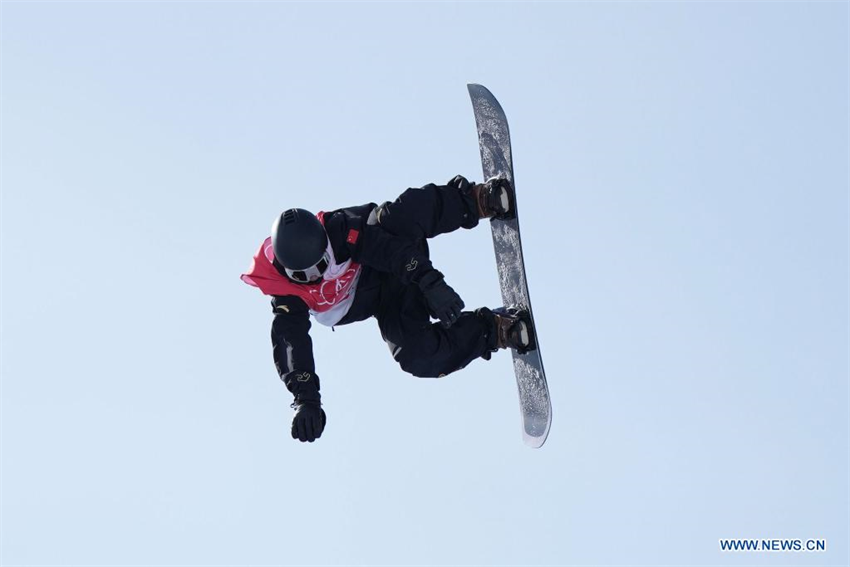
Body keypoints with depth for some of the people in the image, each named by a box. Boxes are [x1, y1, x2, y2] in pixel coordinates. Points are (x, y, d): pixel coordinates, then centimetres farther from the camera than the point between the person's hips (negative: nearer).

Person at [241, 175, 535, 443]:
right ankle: (495, 329, -6)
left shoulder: (338, 229, -29)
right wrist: (305, 398, -40)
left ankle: (475, 199, -11)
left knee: (412, 210, -35)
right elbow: (290, 341, -28)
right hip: (384, 302, 2)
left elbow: (392, 247, -34)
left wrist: (430, 281, -47)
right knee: (416, 356, -24)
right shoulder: (285, 295, -25)